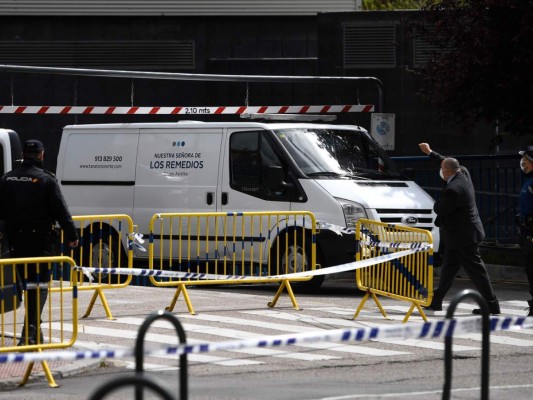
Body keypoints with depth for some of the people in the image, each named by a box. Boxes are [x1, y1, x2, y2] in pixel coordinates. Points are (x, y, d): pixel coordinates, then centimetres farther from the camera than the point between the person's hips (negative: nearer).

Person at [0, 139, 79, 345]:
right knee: (40, 285, -3)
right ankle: (29, 333, -14)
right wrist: (71, 235, -4)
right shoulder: (46, 179, -10)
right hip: (40, 241, -5)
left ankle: (34, 331, 24)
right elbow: (61, 211, -11)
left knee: (26, 283, 17)